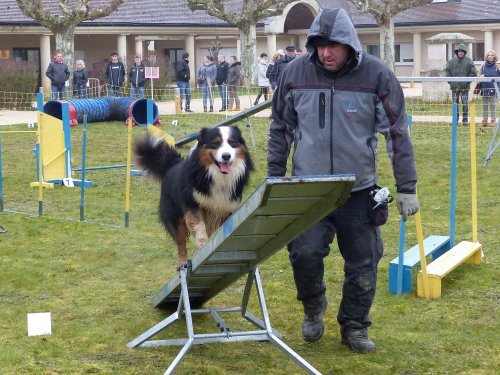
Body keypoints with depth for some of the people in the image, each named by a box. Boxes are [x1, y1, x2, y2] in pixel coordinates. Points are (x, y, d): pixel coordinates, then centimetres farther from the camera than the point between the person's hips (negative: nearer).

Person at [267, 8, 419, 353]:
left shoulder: (377, 75, -8)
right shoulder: (296, 72, -3)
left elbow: (397, 133, -3)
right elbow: (281, 128, 9)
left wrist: (407, 188, -3)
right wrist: (274, 180, 9)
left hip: (359, 191, 0)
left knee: (363, 263, 6)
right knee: (305, 252, -13)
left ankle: (355, 326, 27)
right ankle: (313, 306, 18)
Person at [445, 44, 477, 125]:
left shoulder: (469, 61, -1)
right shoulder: (451, 61, 4)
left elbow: (473, 73, 0)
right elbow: (447, 72, 8)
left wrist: (467, 81, -9)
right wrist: (450, 81, -2)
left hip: (465, 87, -2)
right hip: (454, 86, 2)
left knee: (465, 103, -1)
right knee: (455, 103, 7)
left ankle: (465, 120, 6)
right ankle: (455, 120, 14)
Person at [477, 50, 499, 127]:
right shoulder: (483, 66, 7)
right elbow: (478, 75, 11)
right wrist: (480, 77, -10)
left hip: (493, 89, -3)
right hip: (484, 88, 3)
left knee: (493, 105, 0)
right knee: (484, 105, 6)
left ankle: (493, 120, 5)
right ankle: (484, 120, 11)